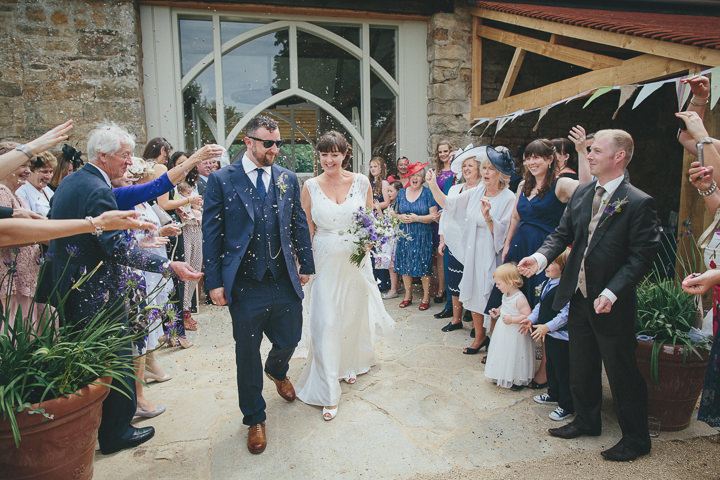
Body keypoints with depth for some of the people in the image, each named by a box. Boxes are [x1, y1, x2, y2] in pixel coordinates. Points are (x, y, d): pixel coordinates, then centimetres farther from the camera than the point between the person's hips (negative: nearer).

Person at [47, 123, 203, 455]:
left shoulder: (69, 182, 9)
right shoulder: (98, 190, -22)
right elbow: (117, 247, -29)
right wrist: (169, 265, -29)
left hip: (68, 289, 10)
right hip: (98, 294, -10)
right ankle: (116, 433, 18)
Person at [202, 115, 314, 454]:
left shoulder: (288, 179, 6)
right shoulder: (221, 180, -4)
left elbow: (300, 225, 11)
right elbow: (211, 233, -4)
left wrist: (306, 265, 11)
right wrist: (214, 281, -6)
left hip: (285, 280, 3)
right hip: (245, 285, -3)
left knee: (290, 339, 15)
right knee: (247, 355, 10)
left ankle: (276, 370, 53)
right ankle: (254, 419, 32)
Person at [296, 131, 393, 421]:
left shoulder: (361, 182, -2)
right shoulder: (310, 187, -4)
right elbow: (308, 229, 1)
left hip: (356, 260, 2)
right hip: (324, 262, -2)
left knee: (354, 314, 17)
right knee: (326, 322, -4)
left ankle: (351, 364, 45)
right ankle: (329, 392, 8)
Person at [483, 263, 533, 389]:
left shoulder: (520, 299, -25)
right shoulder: (506, 294, 1)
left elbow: (528, 316, -26)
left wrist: (512, 320, -28)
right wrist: (498, 311, 3)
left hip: (515, 333, -8)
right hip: (503, 331, 8)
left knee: (514, 356, 5)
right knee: (503, 354, 18)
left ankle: (519, 380, 23)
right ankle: (502, 376, 34)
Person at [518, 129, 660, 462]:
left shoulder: (639, 203, -14)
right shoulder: (581, 193, 5)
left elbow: (642, 256, -16)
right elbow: (563, 233, 5)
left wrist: (612, 292, -24)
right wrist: (541, 257, -13)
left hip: (612, 303, -6)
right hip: (579, 297, 6)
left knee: (622, 372, 9)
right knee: (581, 367, 19)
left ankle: (636, 438, 30)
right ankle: (586, 420, 41)